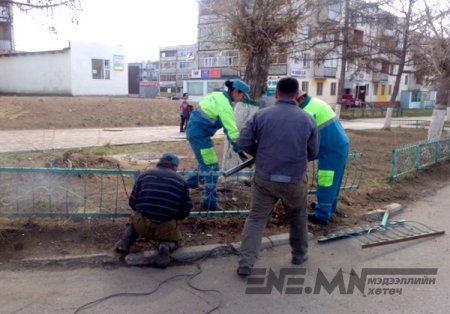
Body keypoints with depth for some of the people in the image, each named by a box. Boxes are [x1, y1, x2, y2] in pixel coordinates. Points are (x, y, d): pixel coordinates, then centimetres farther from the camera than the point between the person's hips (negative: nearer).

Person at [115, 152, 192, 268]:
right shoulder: (180, 180, 6)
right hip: (166, 228, -2)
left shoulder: (145, 174, 8)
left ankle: (125, 242, 9)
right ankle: (166, 246, -5)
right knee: (174, 239, 30)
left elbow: (132, 202, 8)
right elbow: (186, 209, 8)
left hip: (142, 225, 2)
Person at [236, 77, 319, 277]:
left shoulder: (261, 115, -5)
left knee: (256, 219, 8)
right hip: (295, 180, 1)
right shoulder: (307, 119, -1)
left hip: (264, 178, 0)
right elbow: (313, 152, 6)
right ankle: (299, 254, 39)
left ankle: (245, 264, 4)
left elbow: (243, 143, -5)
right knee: (298, 217, 23)